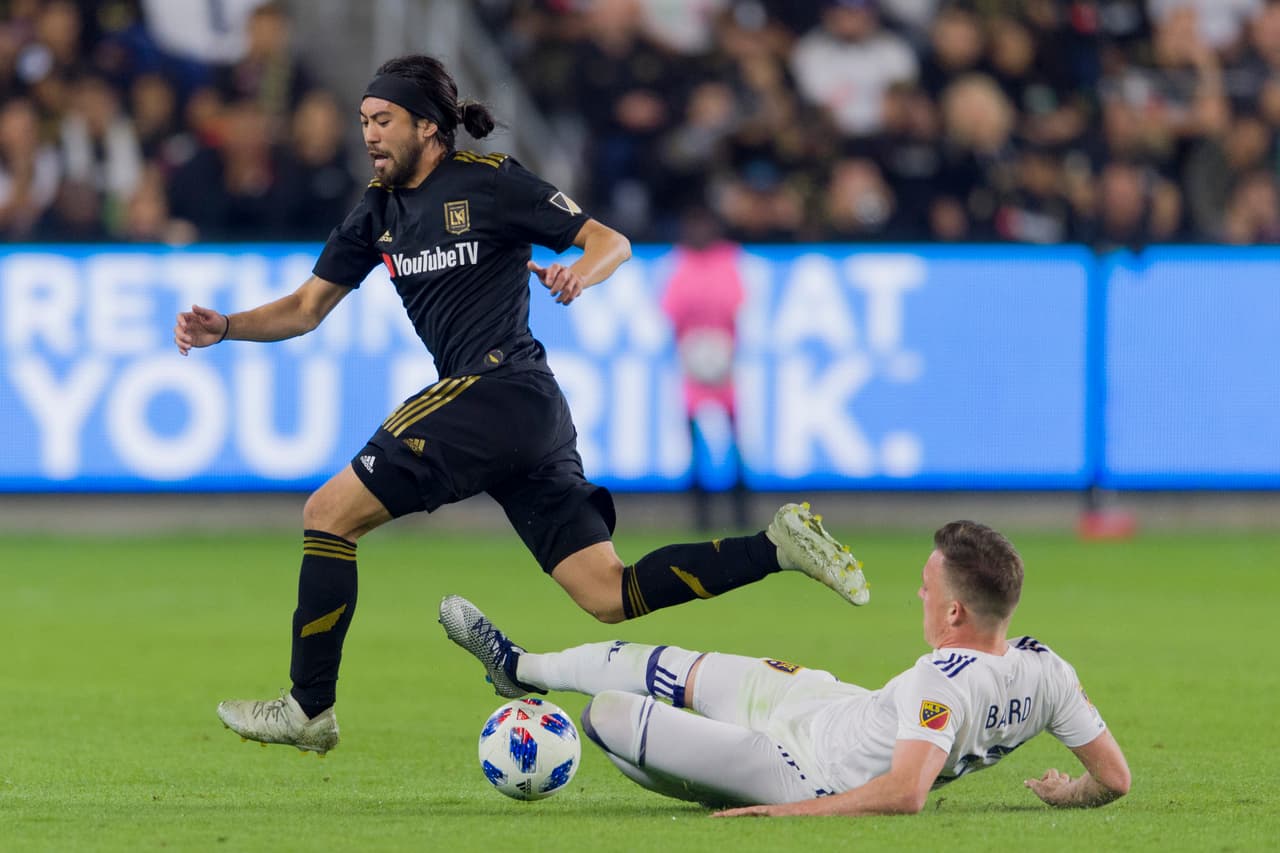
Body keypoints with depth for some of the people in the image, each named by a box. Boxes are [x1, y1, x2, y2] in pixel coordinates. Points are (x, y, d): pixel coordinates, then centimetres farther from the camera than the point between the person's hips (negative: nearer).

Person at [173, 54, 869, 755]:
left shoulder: (489, 182, -3)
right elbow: (306, 308, 22)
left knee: (329, 512, -6)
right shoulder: (379, 210, 18)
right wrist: (225, 327, 6)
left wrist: (580, 273, -23)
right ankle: (779, 546, 1)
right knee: (610, 596, 0)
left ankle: (308, 709, -1)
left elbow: (613, 242, -1)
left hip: (496, 388, -8)